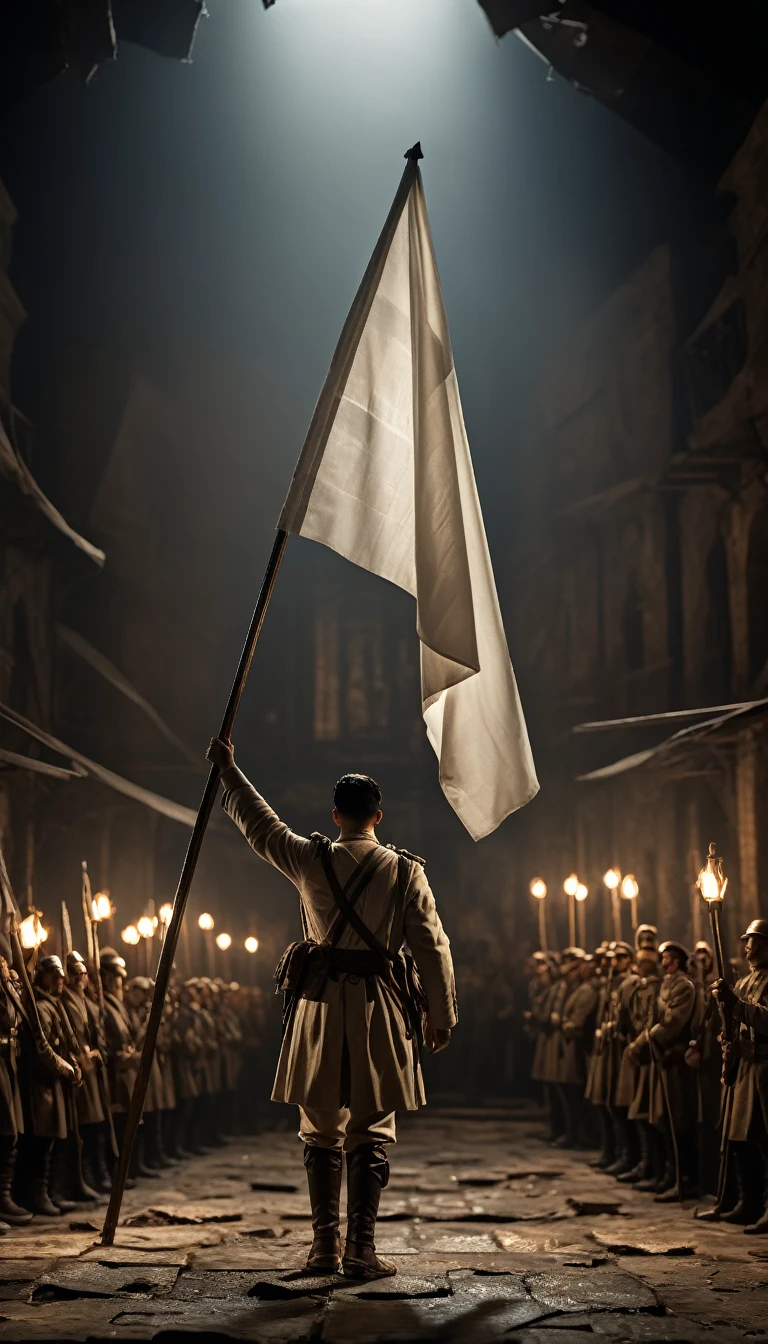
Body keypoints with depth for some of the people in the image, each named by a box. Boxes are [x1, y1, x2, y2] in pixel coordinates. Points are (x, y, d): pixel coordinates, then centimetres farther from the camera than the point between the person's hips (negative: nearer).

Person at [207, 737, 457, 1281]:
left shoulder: (311, 859, 0)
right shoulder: (405, 870, -2)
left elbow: (260, 823, 15)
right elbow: (432, 946, -1)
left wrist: (229, 770, 28)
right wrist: (442, 1014, 8)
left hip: (320, 1004, 1)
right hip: (379, 1008, -1)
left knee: (321, 1130, 11)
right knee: (371, 1134, 4)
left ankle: (326, 1242, 13)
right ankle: (361, 1248, 1)